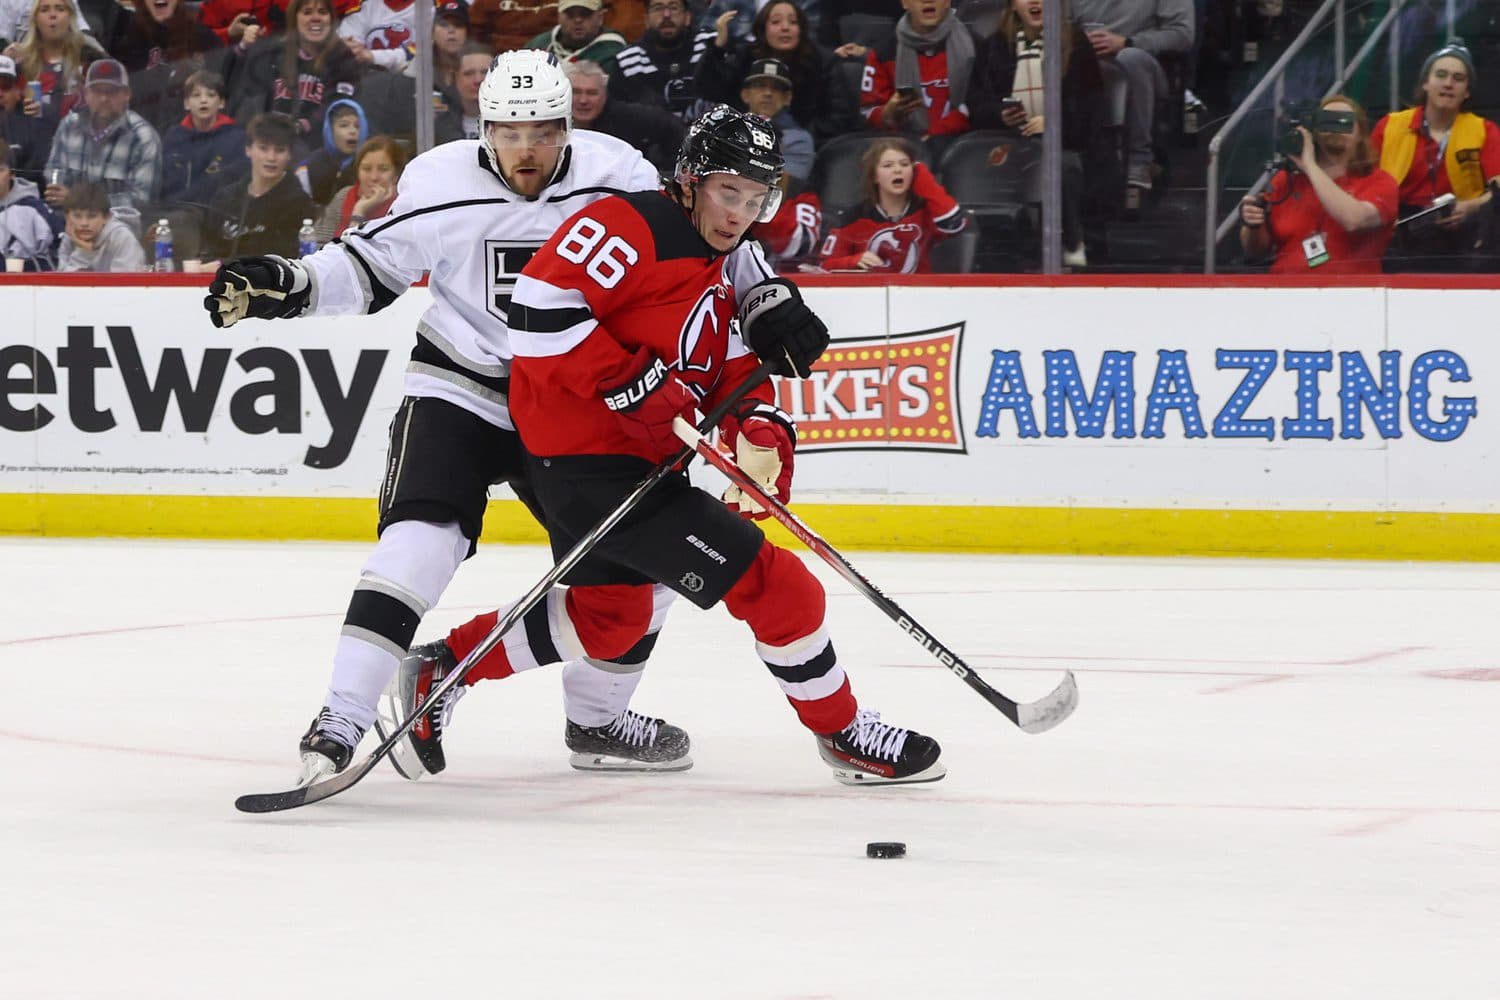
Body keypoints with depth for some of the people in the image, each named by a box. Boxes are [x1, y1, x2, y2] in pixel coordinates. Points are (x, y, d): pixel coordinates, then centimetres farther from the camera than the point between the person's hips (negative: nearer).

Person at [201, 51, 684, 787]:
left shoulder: (617, 179, -11)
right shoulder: (441, 184, -13)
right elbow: (370, 267, -1)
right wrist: (285, 287, -15)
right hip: (459, 387, -3)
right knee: (422, 538, -24)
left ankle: (597, 717, 25)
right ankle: (341, 721, -26)